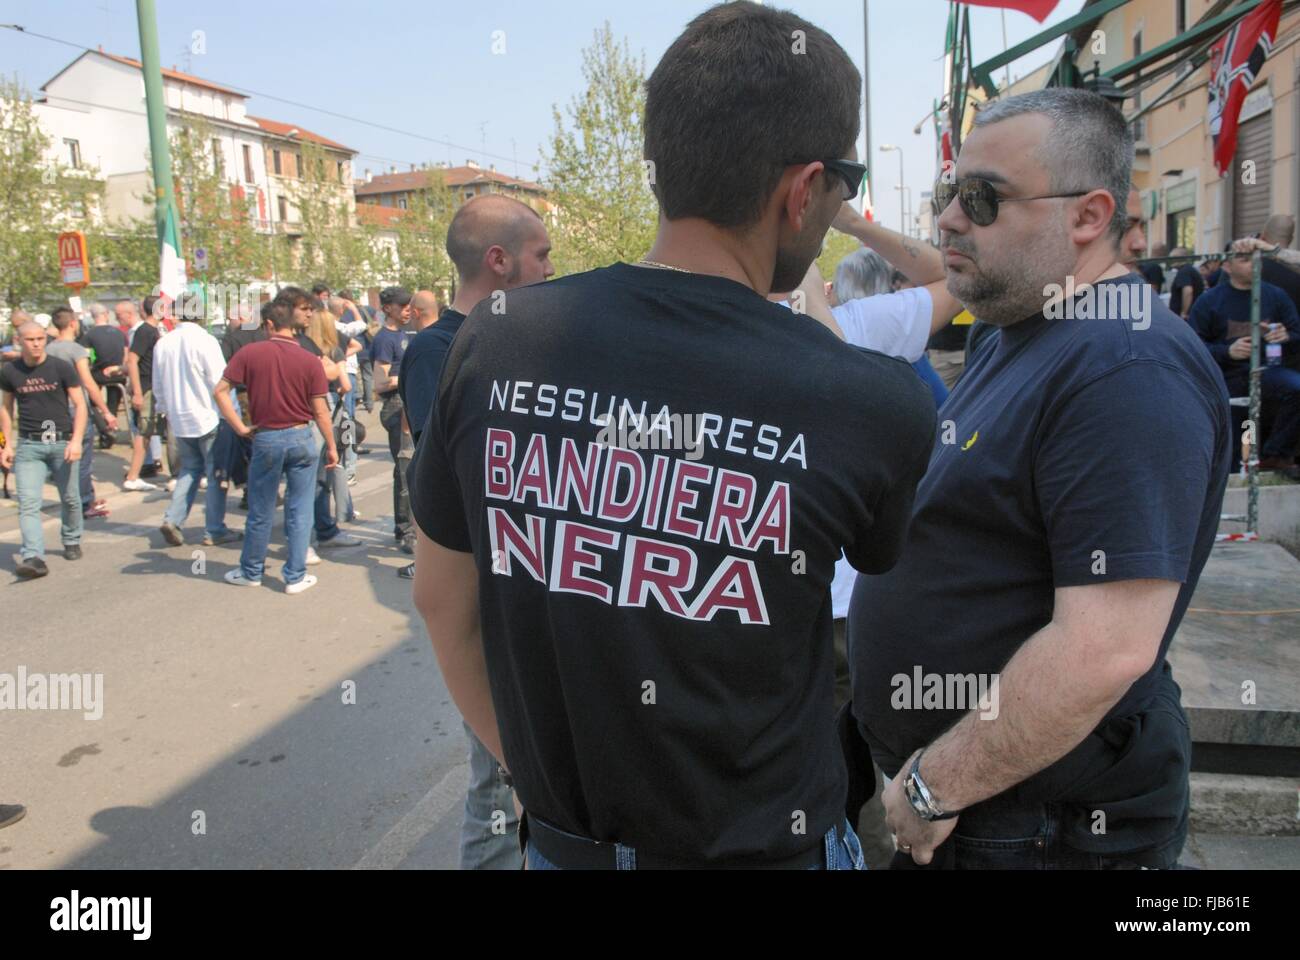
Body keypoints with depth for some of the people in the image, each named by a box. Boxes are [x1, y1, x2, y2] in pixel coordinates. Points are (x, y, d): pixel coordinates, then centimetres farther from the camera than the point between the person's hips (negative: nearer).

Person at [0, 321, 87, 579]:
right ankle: (33, 558, -16)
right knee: (28, 503, -10)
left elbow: (79, 405, -4)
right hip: (28, 445, 1)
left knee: (70, 498, 11)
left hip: (61, 442, -1)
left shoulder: (61, 368, -5)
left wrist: (76, 440, -14)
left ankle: (72, 542, 34)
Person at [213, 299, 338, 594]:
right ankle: (296, 577, 13)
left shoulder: (249, 353, -4)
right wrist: (331, 446, 3)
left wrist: (240, 427, -2)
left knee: (260, 511, 13)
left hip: (266, 437, 1)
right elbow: (320, 410, -5)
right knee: (299, 511, 7)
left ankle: (251, 572, 29)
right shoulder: (310, 361, -6)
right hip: (301, 437, 0)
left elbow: (221, 390, -7)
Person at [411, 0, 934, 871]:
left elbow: (442, 598, -2)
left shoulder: (493, 343, -13)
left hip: (560, 838, 3)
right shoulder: (875, 404, -22)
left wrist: (529, 769, 11)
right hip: (758, 844, -2)